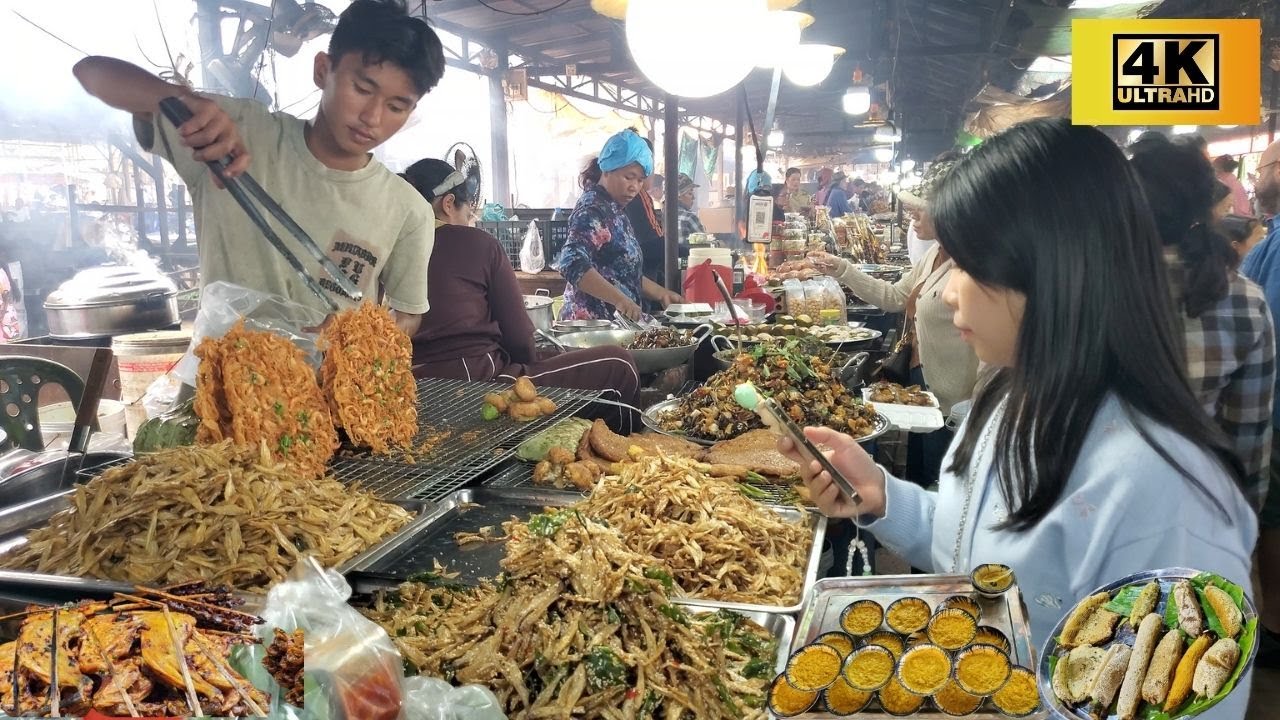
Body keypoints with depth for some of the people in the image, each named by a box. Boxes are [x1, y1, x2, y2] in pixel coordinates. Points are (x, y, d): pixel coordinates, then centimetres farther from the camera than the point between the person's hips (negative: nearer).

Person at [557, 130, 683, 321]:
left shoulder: (613, 210, 14)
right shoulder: (592, 210, -13)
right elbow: (572, 264, -29)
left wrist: (661, 294, 13)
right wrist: (620, 299, -35)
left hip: (616, 321, 9)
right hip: (593, 321, -9)